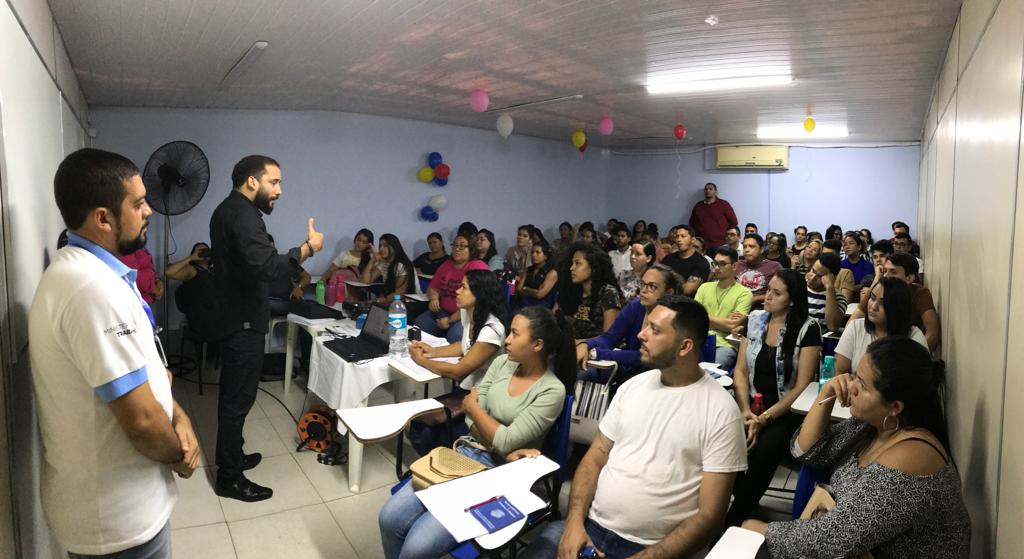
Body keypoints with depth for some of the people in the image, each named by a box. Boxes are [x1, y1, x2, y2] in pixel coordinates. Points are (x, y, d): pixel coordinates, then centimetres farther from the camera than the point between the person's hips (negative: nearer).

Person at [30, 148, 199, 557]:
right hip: (118, 516, -9)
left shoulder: (82, 270, 6)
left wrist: (177, 415, -3)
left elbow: (139, 369, 12)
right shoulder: (95, 288, -29)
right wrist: (179, 456, -9)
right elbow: (141, 421, -29)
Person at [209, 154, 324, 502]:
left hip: (231, 316, 11)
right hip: (243, 321, -11)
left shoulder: (227, 210, 13)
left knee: (231, 392, 19)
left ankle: (229, 458, 33)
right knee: (239, 398, -2)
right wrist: (308, 247, -23)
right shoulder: (243, 215, -21)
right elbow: (269, 267, -34)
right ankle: (229, 478, 8)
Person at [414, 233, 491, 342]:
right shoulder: (446, 265, 12)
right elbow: (432, 288, 21)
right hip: (443, 311, 6)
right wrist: (434, 298, -5)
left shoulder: (478, 267, -11)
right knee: (419, 324, -16)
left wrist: (449, 320, -17)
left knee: (455, 334, -34)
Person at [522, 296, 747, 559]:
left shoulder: (720, 411, -9)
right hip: (590, 524, 3)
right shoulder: (632, 386, 5)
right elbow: (596, 457, 8)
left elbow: (709, 515, -9)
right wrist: (574, 522, -6)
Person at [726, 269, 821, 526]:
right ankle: (746, 503, 0)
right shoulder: (754, 320, 6)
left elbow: (802, 386, -10)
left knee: (762, 451, -30)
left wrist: (764, 419, -18)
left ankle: (732, 522, -11)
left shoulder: (807, 329, -7)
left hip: (787, 410, -3)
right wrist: (745, 409, -10)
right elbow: (740, 370, 6)